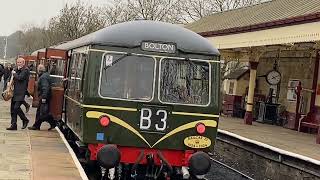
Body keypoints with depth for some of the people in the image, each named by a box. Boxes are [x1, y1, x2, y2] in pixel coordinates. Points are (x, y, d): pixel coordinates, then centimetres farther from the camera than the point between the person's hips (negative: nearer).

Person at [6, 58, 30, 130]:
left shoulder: (25, 70, -7)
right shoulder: (16, 70, 17)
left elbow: (20, 77, -20)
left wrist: (14, 73, -5)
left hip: (21, 92, -8)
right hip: (15, 92, 8)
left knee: (16, 107, -16)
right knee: (13, 108, 6)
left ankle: (25, 120, 4)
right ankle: (13, 125, 10)